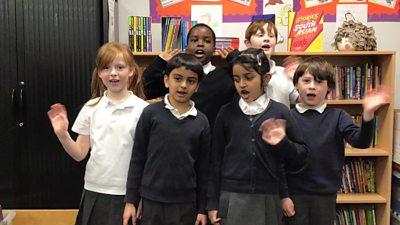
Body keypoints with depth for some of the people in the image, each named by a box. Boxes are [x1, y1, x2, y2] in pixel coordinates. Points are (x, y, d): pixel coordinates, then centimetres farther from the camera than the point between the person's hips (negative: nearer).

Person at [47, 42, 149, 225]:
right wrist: (62, 134, -12)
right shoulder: (91, 108, 2)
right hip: (94, 192, 3)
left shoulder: (142, 109, -7)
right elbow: (79, 154, 5)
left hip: (128, 194, -3)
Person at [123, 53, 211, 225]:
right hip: (152, 200, -1)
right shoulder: (150, 113, -6)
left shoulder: (201, 121, 0)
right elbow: (137, 159, -1)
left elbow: (203, 168, 4)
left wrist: (202, 208, 5)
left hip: (186, 202, 2)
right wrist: (131, 200, -2)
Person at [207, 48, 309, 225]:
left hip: (268, 199, 0)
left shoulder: (280, 112, 0)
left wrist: (283, 143, -17)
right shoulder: (227, 112, 1)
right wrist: (212, 202, 2)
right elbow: (216, 159, 3)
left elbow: (300, 157, 3)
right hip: (232, 198, 0)